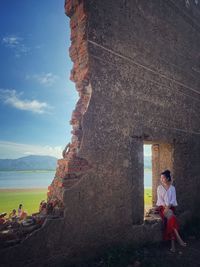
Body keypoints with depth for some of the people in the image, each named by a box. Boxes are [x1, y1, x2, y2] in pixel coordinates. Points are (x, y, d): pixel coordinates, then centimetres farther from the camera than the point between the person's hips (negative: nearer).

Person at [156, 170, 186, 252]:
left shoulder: (172, 188, 8)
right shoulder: (159, 188, 6)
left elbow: (173, 199, 1)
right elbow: (159, 199, 1)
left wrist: (168, 207, -14)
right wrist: (165, 207, -14)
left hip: (170, 207, 1)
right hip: (162, 207, -1)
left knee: (170, 219, -26)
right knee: (171, 216, -30)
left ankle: (173, 243, -25)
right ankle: (179, 238, -31)